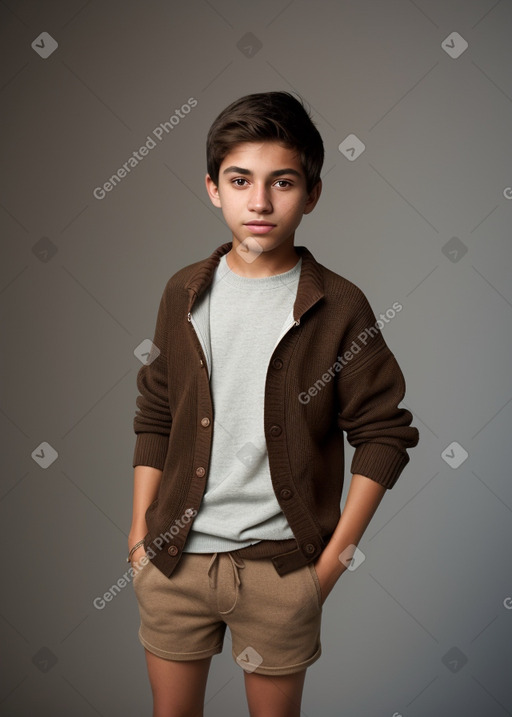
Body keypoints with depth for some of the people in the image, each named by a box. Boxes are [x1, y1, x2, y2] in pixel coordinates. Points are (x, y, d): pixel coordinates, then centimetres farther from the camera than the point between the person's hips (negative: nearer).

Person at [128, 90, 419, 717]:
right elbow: (153, 419, 7)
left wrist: (334, 557, -6)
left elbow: (384, 433, -5)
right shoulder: (184, 292, 1)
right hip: (175, 555, 3)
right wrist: (140, 535, 5)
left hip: (279, 565, -2)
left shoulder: (339, 307, -9)